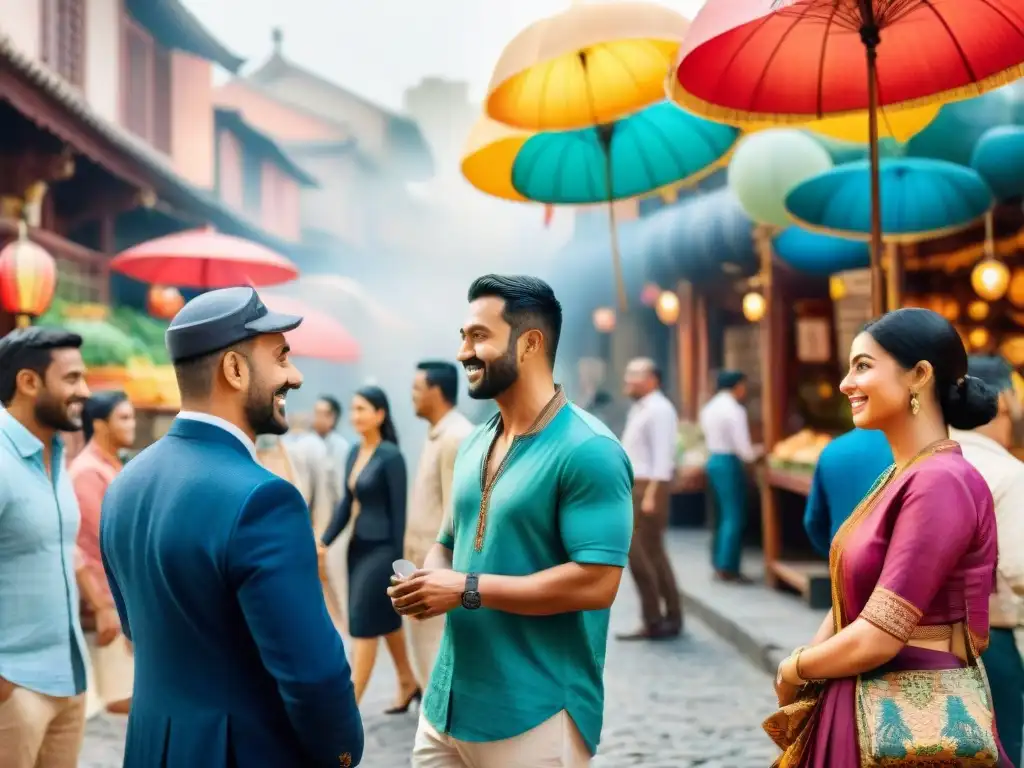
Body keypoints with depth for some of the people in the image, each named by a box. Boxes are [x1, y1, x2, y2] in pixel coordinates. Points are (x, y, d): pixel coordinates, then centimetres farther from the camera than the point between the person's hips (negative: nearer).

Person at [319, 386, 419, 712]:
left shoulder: (391, 456, -14)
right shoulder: (354, 452, 8)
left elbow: (398, 510, -14)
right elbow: (347, 502, 13)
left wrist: (397, 559, -14)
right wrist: (324, 541, 6)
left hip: (381, 548, -8)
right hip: (358, 546, 8)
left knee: (363, 624, -5)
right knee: (386, 620, 18)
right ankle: (408, 684, 34)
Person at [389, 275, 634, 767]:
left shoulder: (588, 451, -15)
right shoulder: (474, 445, 11)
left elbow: (596, 583, -21)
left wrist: (468, 590, -19)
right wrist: (425, 582, -3)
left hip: (537, 716, -7)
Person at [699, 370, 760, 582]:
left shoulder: (709, 408, 12)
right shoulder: (734, 410, -14)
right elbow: (742, 446, -17)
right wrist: (754, 456, 3)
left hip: (713, 460, 9)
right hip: (729, 463, -9)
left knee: (724, 514, 16)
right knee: (735, 517, -3)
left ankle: (719, 564, 20)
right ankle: (727, 568, -1)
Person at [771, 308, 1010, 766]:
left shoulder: (940, 482, -20)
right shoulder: (900, 477, 9)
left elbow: (876, 640, -23)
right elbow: (851, 601, 11)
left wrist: (792, 671, -6)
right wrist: (804, 667, -6)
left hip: (912, 716, -8)